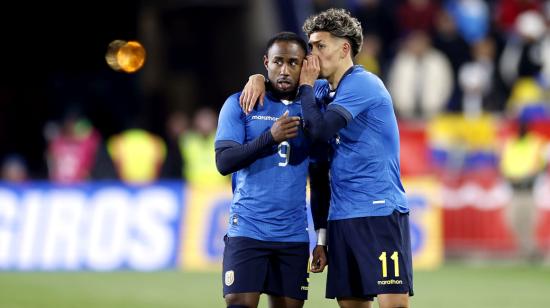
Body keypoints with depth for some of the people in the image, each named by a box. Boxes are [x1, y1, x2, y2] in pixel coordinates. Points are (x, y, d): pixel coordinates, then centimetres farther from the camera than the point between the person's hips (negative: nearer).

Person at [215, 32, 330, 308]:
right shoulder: (239, 105, 2)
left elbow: (320, 182, 14)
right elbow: (224, 162, -8)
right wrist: (270, 137, -21)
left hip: (295, 236, 3)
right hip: (247, 231, -3)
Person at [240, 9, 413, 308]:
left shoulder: (362, 84, -9)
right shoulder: (326, 90, 16)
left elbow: (320, 128, -20)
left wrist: (306, 85, -5)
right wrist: (258, 79, 9)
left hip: (379, 213, -8)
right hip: (341, 216, 9)